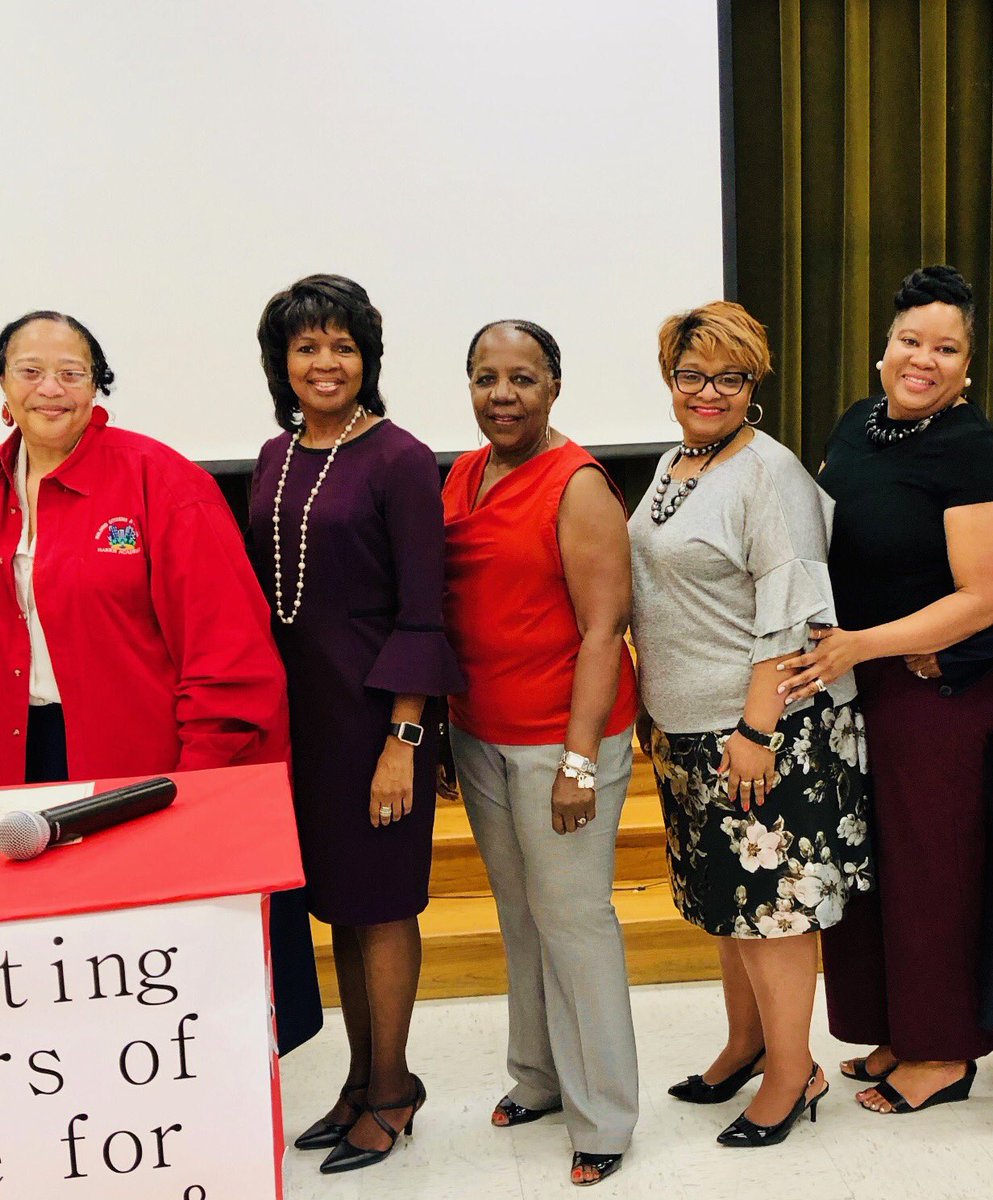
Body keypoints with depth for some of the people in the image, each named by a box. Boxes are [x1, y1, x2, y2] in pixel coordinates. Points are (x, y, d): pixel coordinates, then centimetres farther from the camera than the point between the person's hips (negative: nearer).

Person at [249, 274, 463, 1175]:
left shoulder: (399, 459, -10)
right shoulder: (277, 458, 10)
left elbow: (420, 612, -13)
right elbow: (268, 590, 14)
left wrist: (401, 738, -17)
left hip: (374, 707, -6)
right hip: (296, 704, 7)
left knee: (379, 900, 4)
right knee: (334, 897, 15)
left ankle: (390, 1092, 22)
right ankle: (363, 1076, 31)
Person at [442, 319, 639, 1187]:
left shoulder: (578, 486, -12)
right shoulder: (462, 476, 8)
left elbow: (603, 628, -15)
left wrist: (580, 760, -18)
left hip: (562, 738, -7)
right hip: (478, 734, 7)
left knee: (572, 917, 1)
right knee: (518, 912, 17)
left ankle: (602, 1117, 17)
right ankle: (538, 1078, 34)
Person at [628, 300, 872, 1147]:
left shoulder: (769, 472, -13)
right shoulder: (674, 465, 13)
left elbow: (790, 615, -19)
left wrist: (756, 730, -23)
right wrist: (656, 715, 19)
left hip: (763, 730, -8)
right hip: (687, 729, 8)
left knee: (771, 897, 1)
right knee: (726, 895, 18)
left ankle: (793, 1071, 16)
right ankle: (745, 1044, 33)